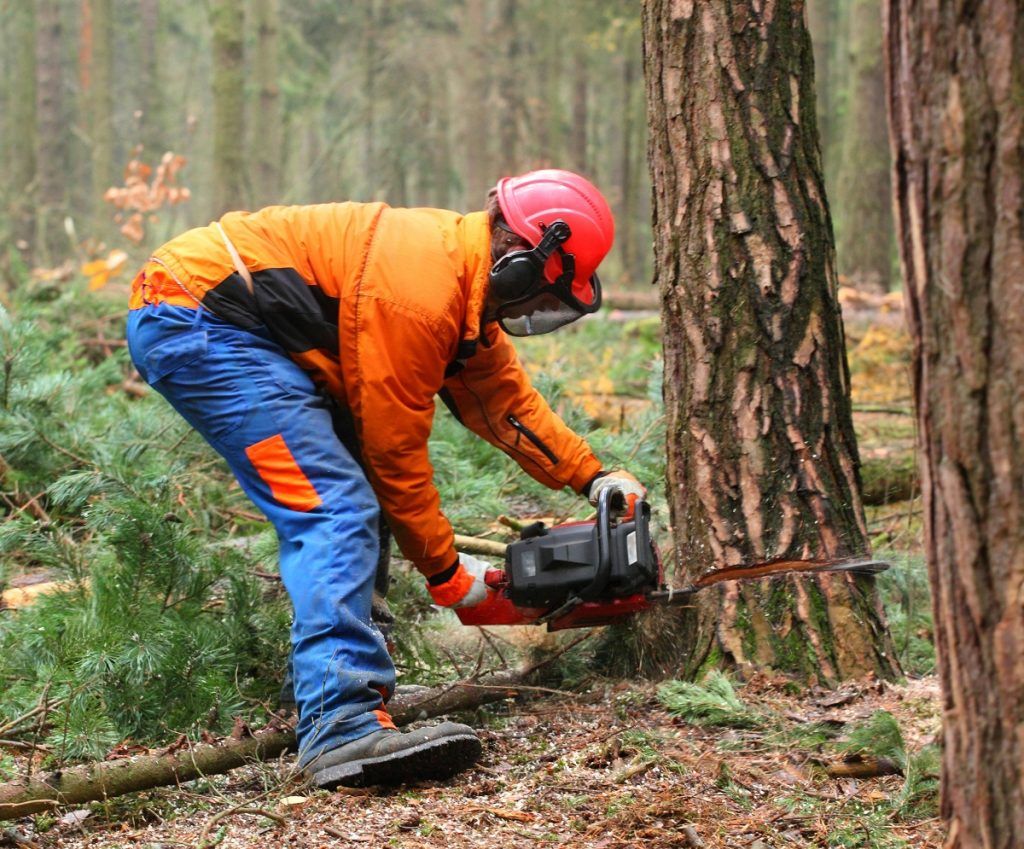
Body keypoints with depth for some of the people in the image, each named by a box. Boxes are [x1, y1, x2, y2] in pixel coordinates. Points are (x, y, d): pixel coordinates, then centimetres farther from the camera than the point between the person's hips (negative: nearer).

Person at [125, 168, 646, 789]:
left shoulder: (464, 269, 9)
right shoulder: (419, 295, -20)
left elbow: (505, 397, 21)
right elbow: (395, 451, -13)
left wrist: (595, 477, 17)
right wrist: (446, 571, -3)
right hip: (195, 323, -11)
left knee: (351, 491, 15)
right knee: (335, 508, -20)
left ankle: (351, 675, 16)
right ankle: (344, 728, -30)